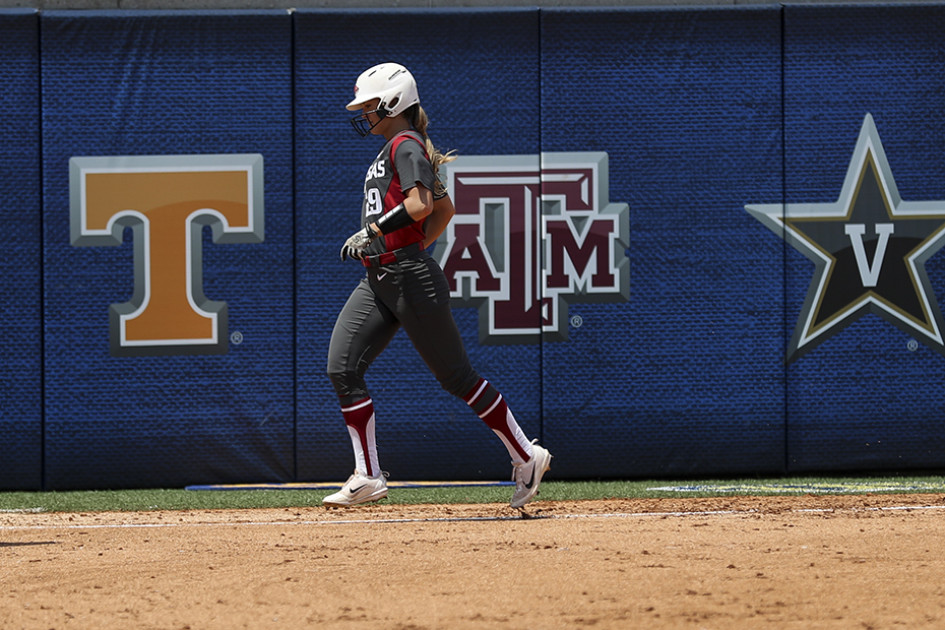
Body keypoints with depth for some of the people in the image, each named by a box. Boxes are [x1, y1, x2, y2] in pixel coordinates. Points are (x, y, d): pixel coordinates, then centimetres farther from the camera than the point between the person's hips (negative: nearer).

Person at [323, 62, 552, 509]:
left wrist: (372, 232, -17)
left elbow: (420, 205, -25)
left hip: (412, 279, -10)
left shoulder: (406, 145, -9)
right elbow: (445, 208, 27)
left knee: (455, 376, -2)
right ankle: (367, 478, -1)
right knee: (342, 369, -3)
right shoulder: (392, 151, 20)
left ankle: (526, 457, 11)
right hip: (377, 282, 10)